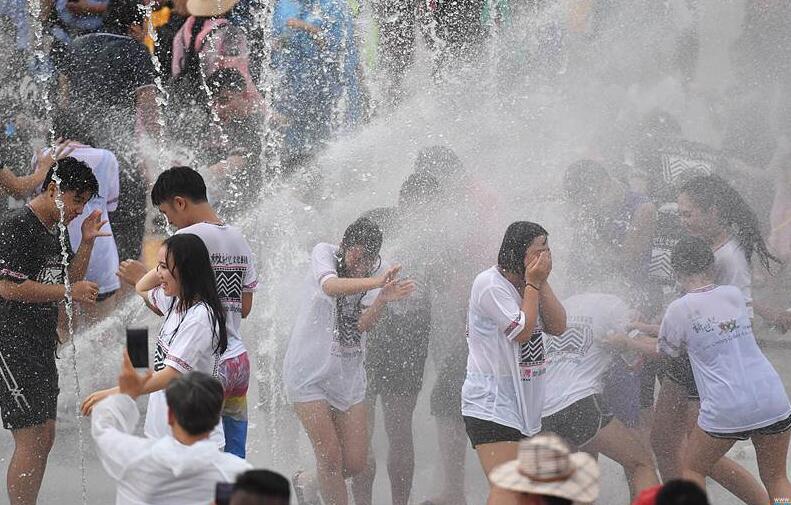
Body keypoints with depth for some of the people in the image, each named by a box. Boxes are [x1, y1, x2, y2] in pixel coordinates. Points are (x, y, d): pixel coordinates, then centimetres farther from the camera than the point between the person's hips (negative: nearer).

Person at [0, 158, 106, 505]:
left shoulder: (55, 230, 14)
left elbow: (68, 279, 21)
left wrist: (86, 243, 6)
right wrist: (68, 291, -16)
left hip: (41, 345, 10)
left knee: (45, 437, 12)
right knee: (30, 441, -11)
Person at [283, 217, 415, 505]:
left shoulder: (377, 270, 0)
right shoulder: (324, 254, -10)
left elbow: (363, 324, -13)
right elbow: (331, 286, -34)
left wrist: (383, 299, -34)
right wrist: (376, 282, -49)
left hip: (348, 372, 5)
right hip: (309, 370, -5)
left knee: (355, 464, 5)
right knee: (331, 457, -10)